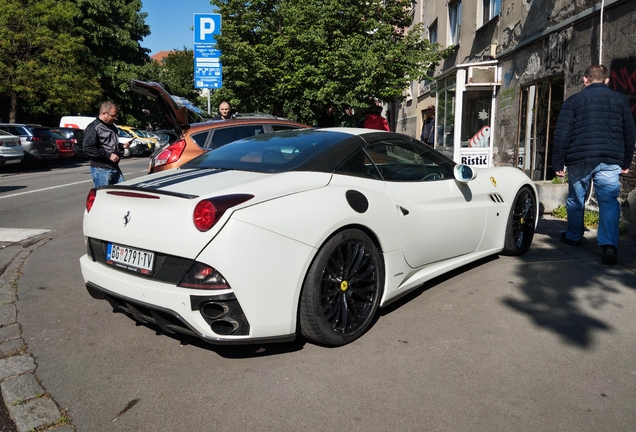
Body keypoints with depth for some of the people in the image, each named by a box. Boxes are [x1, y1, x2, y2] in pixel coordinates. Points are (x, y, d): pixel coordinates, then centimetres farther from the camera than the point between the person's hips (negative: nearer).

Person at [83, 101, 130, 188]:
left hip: (115, 168, 8)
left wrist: (122, 146, 11)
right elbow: (88, 148, -20)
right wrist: (108, 155, -22)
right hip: (101, 170, -8)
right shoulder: (93, 127, -10)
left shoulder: (112, 126, 18)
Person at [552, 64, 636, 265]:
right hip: (610, 161, 1)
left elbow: (562, 135, -3)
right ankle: (609, 245, -16)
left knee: (576, 200, 14)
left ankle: (573, 236, 29)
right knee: (609, 201, -1)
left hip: (579, 159, -1)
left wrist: (558, 163, 1)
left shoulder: (573, 101, 3)